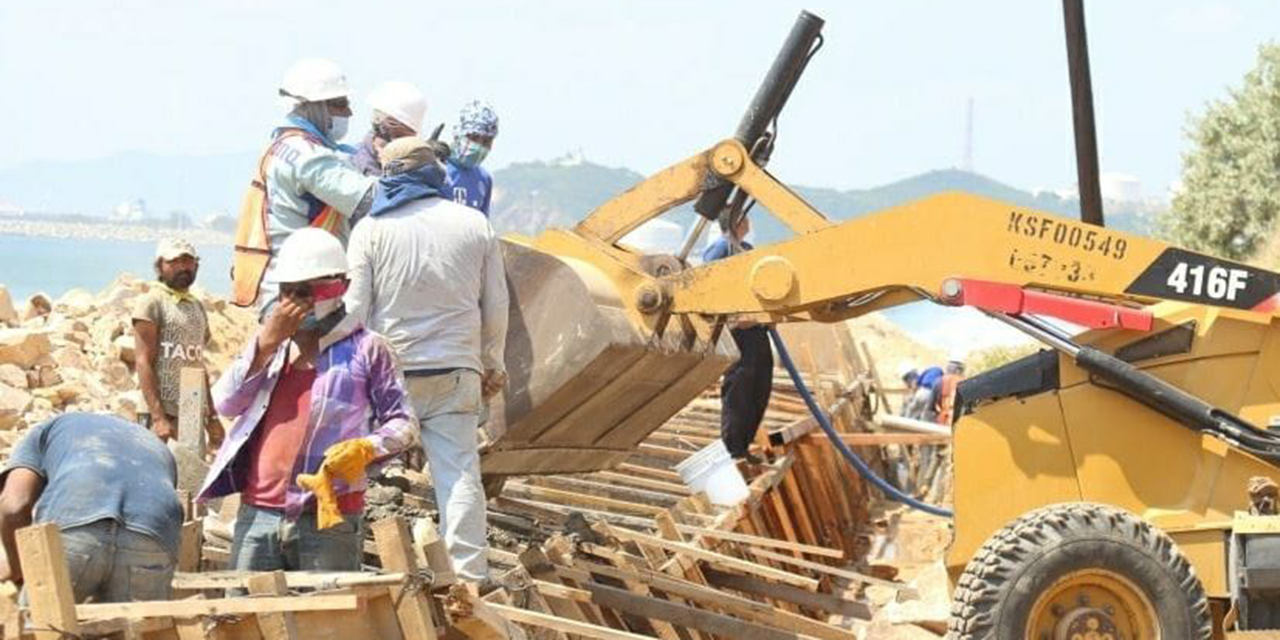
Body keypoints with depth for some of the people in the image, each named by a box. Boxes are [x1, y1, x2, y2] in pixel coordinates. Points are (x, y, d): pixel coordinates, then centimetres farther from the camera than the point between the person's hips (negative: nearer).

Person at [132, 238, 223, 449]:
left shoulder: (197, 306, 18)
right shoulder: (151, 303, -3)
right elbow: (143, 362, -9)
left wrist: (212, 416, 18)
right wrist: (157, 416, -17)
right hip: (162, 410, -7)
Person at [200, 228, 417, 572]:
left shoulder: (364, 350, 2)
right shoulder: (270, 344, 18)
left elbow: (403, 424, 3)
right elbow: (226, 404, 6)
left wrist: (368, 448, -17)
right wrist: (266, 343, -2)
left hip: (328, 518, -5)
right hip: (258, 514, 5)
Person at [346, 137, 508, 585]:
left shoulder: (372, 229, -3)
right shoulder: (475, 225, 6)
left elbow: (354, 309, -3)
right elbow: (496, 306, 11)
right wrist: (492, 364, 23)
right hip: (456, 372, 2)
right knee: (459, 472, 1)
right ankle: (470, 575, -3)